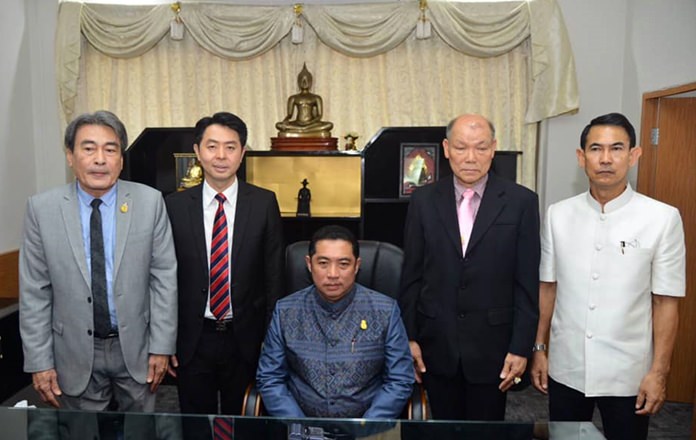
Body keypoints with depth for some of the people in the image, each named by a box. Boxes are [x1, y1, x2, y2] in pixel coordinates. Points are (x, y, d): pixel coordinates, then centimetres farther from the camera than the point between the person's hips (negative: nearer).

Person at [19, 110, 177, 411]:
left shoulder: (150, 202, -8)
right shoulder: (41, 208, -6)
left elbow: (164, 276, -6)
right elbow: (34, 291, -3)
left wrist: (161, 347, -5)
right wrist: (39, 362, -3)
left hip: (136, 347, 0)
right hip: (76, 353, 0)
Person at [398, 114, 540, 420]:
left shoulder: (521, 202, -6)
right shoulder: (424, 200, -1)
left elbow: (528, 283, -4)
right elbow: (411, 276, 1)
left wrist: (521, 348, -5)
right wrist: (408, 337, 0)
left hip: (491, 346, -1)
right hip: (436, 345, 2)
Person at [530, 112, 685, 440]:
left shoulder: (663, 218, -8)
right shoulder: (558, 215, -2)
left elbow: (665, 302, -5)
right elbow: (548, 287, 4)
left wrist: (658, 371, -5)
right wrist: (539, 348, 6)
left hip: (628, 373, -2)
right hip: (565, 368, 2)